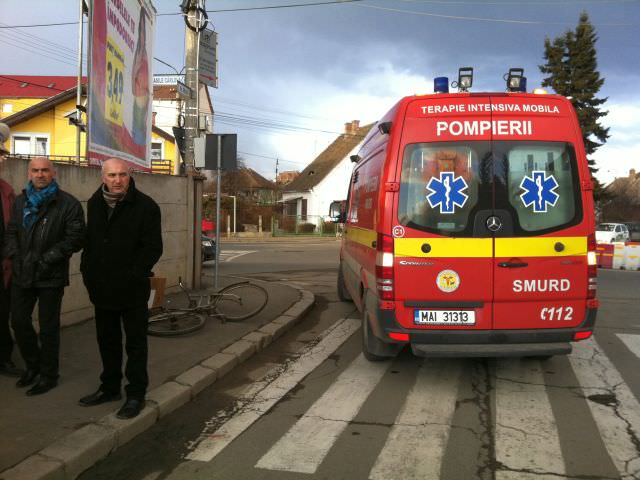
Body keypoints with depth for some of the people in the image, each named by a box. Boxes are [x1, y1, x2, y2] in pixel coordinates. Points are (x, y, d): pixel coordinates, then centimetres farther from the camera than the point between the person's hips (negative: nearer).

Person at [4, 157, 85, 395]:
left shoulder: (68, 204, -9)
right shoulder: (21, 201, 10)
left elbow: (75, 238, -12)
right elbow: (11, 231, 17)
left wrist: (48, 258, -16)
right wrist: (13, 253, 1)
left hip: (51, 276, -6)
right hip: (22, 274, 6)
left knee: (48, 328, 5)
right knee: (19, 322, 14)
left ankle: (48, 375, 20)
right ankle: (33, 365, 36)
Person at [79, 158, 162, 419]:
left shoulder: (145, 206, -12)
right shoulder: (94, 204, 7)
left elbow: (153, 247, -14)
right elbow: (89, 240, 16)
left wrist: (132, 275, -18)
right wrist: (87, 270, 6)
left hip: (132, 290, -6)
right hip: (102, 288, 6)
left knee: (135, 344, 5)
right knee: (107, 341, 19)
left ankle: (136, 395, 16)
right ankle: (110, 388, 34)